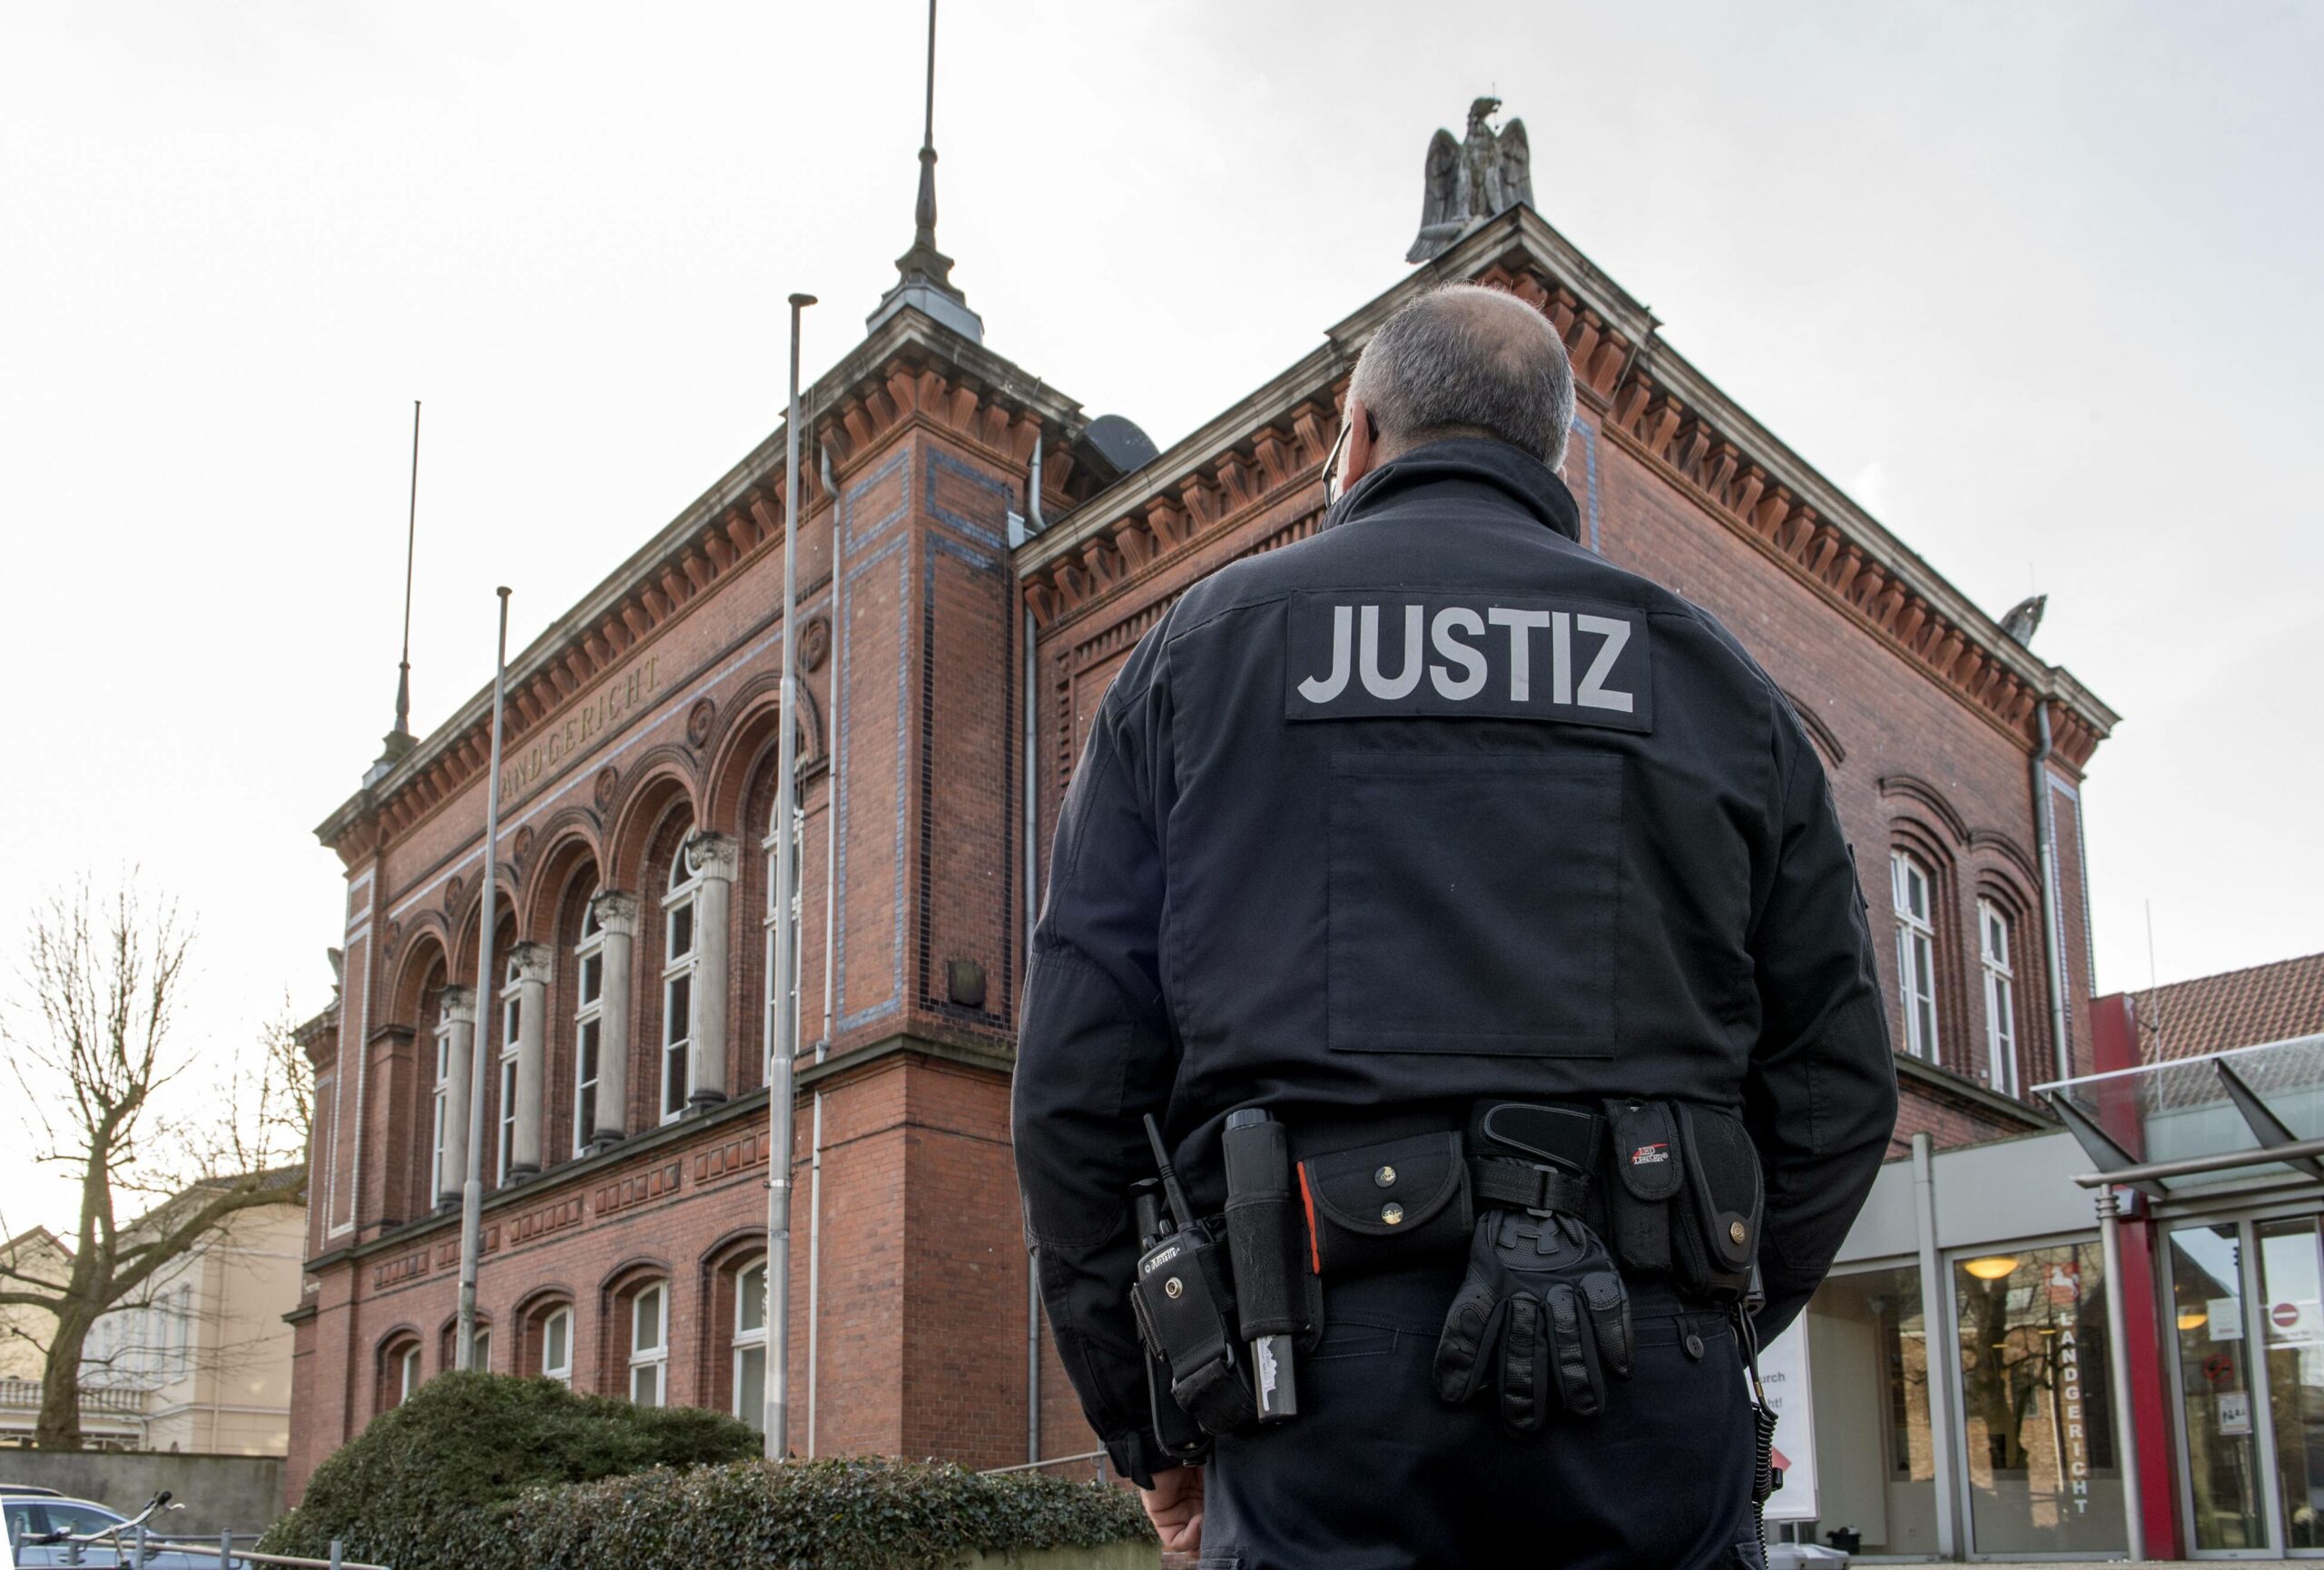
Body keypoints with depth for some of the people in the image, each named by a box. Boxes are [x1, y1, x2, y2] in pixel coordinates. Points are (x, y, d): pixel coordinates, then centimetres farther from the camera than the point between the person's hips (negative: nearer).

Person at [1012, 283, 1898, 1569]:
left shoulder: (1202, 643, 12)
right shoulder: (1709, 674, 16)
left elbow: (1077, 1068, 4)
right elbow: (1838, 1079, 12)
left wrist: (1143, 1422, 11)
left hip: (1329, 1368, -1)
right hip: (1651, 1399, 2)